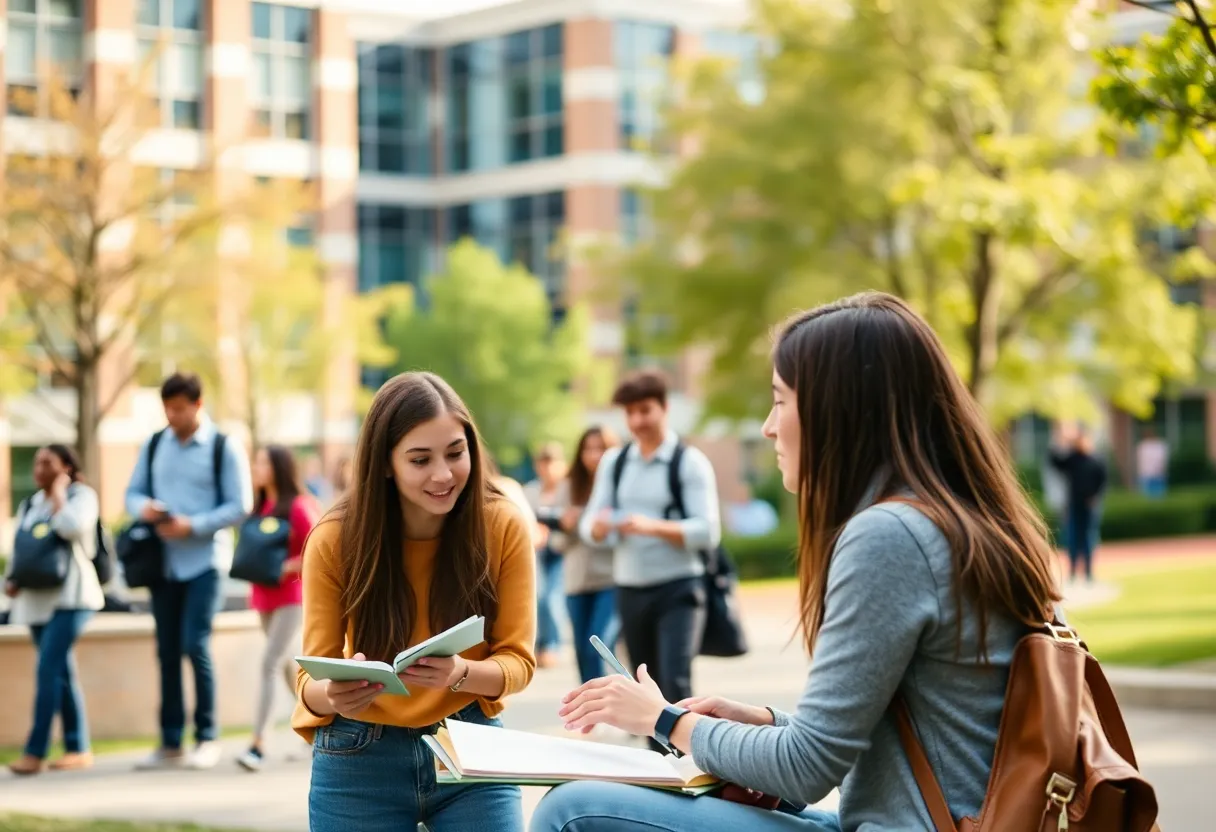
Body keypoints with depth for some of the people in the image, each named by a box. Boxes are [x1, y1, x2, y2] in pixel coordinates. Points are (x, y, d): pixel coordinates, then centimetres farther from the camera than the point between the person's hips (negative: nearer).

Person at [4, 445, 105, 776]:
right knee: (62, 674, 8)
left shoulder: (81, 495, -1)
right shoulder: (28, 505, 17)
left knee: (48, 669, -15)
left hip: (69, 596, -7)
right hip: (36, 597, 7)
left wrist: (58, 494, -7)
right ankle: (78, 749, 11)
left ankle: (35, 752, -17)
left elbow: (72, 528, -20)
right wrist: (10, 580, 1)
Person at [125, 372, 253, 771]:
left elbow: (240, 505, -7)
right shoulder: (153, 446, 10)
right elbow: (133, 492, 14)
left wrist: (193, 526, -17)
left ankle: (207, 738, 1)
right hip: (163, 561, 5)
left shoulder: (224, 448, -3)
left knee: (195, 645, -11)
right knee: (167, 651, 7)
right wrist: (143, 507, -10)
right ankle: (171, 743, 14)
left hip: (204, 561, -5)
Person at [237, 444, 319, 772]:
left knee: (270, 664, -15)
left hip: (292, 597, -8)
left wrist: (286, 568, -21)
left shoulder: (298, 506, -11)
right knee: (288, 665, 15)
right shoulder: (260, 506, 11)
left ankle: (258, 744, -17)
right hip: (265, 597, 8)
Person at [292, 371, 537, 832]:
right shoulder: (335, 539, -12)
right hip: (359, 760, 0)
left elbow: (517, 659, -8)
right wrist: (335, 695, -33)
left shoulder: (503, 526, -11)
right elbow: (313, 677, -9)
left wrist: (460, 674, -30)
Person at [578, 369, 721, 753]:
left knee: (675, 684, -16)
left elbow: (708, 531, -13)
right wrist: (598, 527, -18)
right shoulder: (613, 462, 9)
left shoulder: (690, 462, -5)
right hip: (629, 590, 5)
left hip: (678, 590, -5)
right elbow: (589, 529, 6)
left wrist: (653, 526, -25)